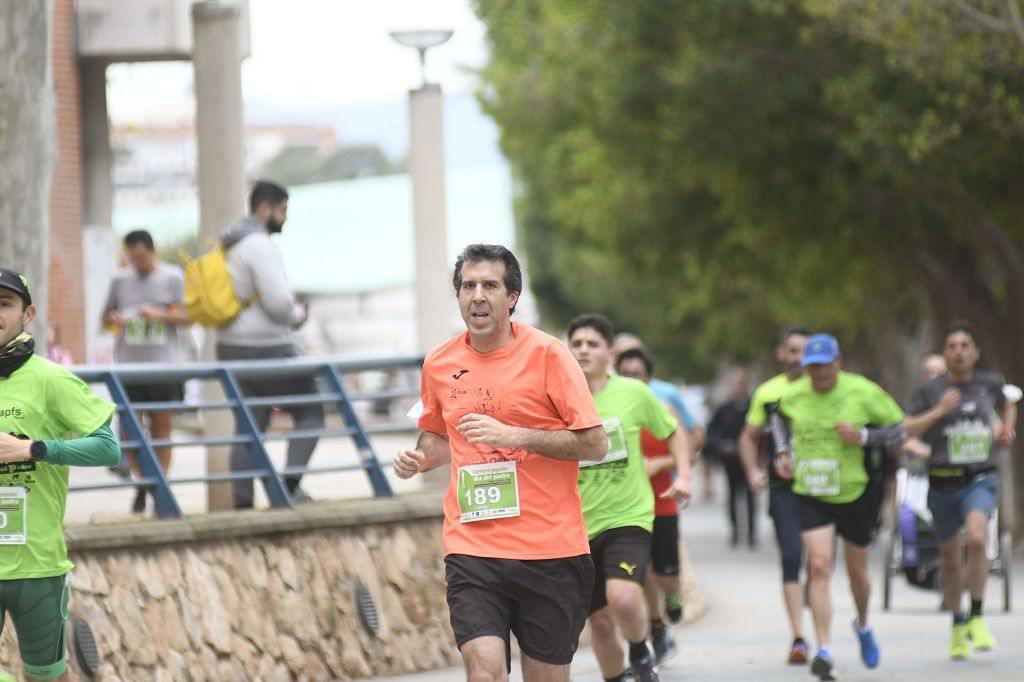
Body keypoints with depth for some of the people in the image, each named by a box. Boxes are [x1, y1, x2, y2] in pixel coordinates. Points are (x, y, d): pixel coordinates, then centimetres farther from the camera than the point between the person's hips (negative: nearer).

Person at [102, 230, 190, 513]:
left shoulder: (173, 277, 1)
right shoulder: (120, 279, 8)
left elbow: (187, 316, 0)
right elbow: (106, 315, 16)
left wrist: (160, 315, -17)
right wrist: (114, 319, -7)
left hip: (164, 364, -2)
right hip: (128, 363, 2)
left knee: (161, 429, 3)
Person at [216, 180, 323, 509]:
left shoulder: (227, 247, 15)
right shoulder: (261, 246, -16)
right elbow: (277, 301, -22)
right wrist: (297, 315, -1)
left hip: (231, 346, 8)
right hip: (267, 348, -8)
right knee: (310, 413, 5)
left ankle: (242, 502, 0)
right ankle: (290, 482, -9)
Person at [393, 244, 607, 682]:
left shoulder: (547, 354, -4)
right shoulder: (439, 364, 8)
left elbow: (595, 444, -7)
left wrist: (514, 436, -17)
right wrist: (420, 457, 3)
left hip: (550, 548, -2)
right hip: (471, 546, 2)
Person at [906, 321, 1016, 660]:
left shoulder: (989, 384, 5)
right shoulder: (930, 390, -2)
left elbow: (1007, 406, 28)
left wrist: (1006, 429, 10)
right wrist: (939, 412, -18)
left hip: (981, 480, -1)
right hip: (943, 482, 1)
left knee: (976, 538, -28)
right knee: (950, 559, 12)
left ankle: (977, 619, -14)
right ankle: (958, 623, 36)